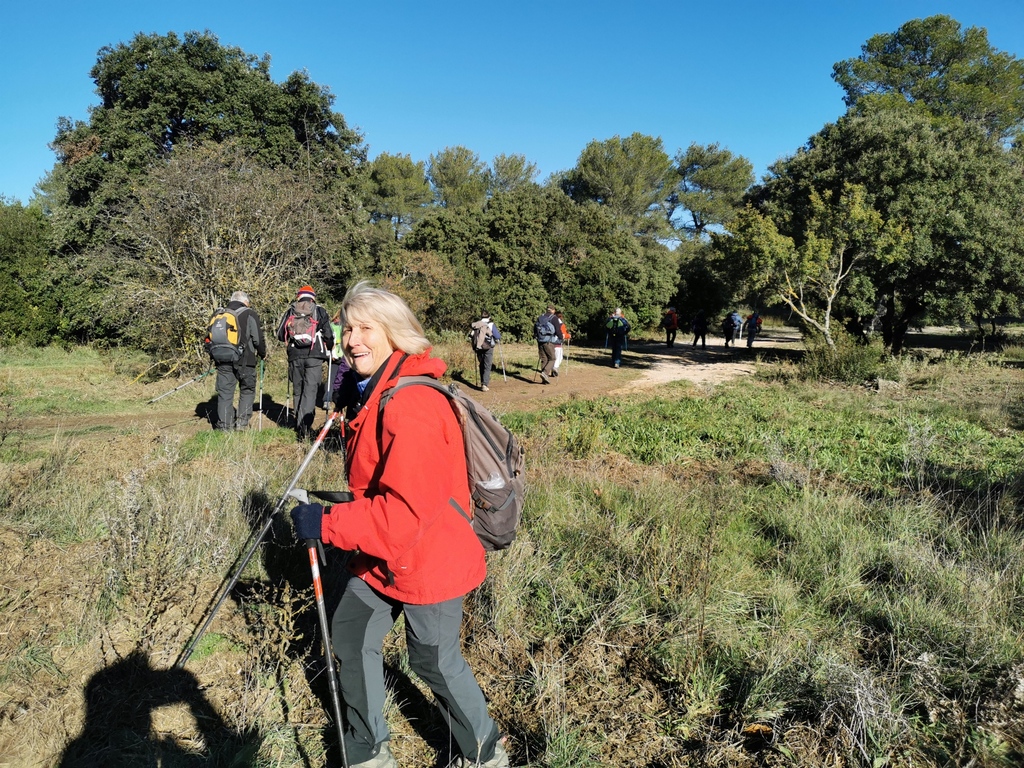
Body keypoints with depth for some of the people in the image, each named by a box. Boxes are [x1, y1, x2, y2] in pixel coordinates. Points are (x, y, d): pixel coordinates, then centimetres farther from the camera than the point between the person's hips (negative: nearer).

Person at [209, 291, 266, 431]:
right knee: (247, 390, 11)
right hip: (244, 361, -4)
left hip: (223, 361, 4)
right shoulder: (249, 314, -2)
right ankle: (242, 422, 5)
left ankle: (224, 425, 7)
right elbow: (258, 339, -5)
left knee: (225, 392, 8)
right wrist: (262, 354, 11)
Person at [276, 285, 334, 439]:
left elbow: (280, 335, 11)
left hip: (295, 357, 2)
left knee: (298, 390, 13)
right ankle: (305, 425, -19)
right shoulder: (320, 311, 5)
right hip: (314, 357, -2)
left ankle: (299, 425, 17)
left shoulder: (290, 312, 10)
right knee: (310, 389, -6)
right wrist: (329, 350, 20)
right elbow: (329, 334, 2)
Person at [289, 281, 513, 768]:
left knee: (435, 662, 9)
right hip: (380, 555, 9)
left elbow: (406, 509, -32)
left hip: (427, 559, -9)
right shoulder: (367, 391, 3)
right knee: (350, 635, 17)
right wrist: (350, 509, 15)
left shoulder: (411, 405, -29)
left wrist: (327, 524, -26)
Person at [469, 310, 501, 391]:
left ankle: (483, 383, 24)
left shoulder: (475, 325, 4)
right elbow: (498, 337, -4)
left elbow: (471, 336, 6)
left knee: (481, 366, 17)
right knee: (487, 366, -2)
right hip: (488, 348, -3)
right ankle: (485, 384, -15)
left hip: (478, 348, 3)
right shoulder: (491, 325, -5)